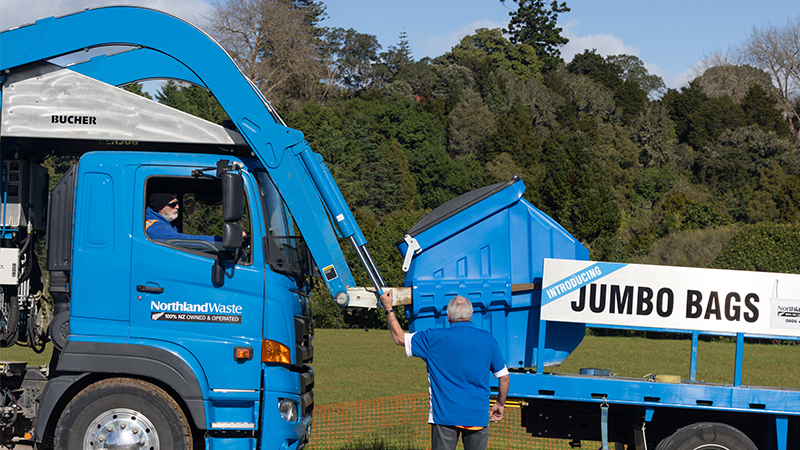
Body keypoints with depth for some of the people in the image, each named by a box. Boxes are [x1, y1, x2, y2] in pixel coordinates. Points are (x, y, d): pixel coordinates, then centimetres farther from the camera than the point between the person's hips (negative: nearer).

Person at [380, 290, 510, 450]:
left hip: (445, 415, -2)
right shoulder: (487, 339, 2)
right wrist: (500, 405, 22)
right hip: (478, 415, 2)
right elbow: (504, 377, 7)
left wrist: (388, 309, 20)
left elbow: (400, 338, 8)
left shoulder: (434, 339, -5)